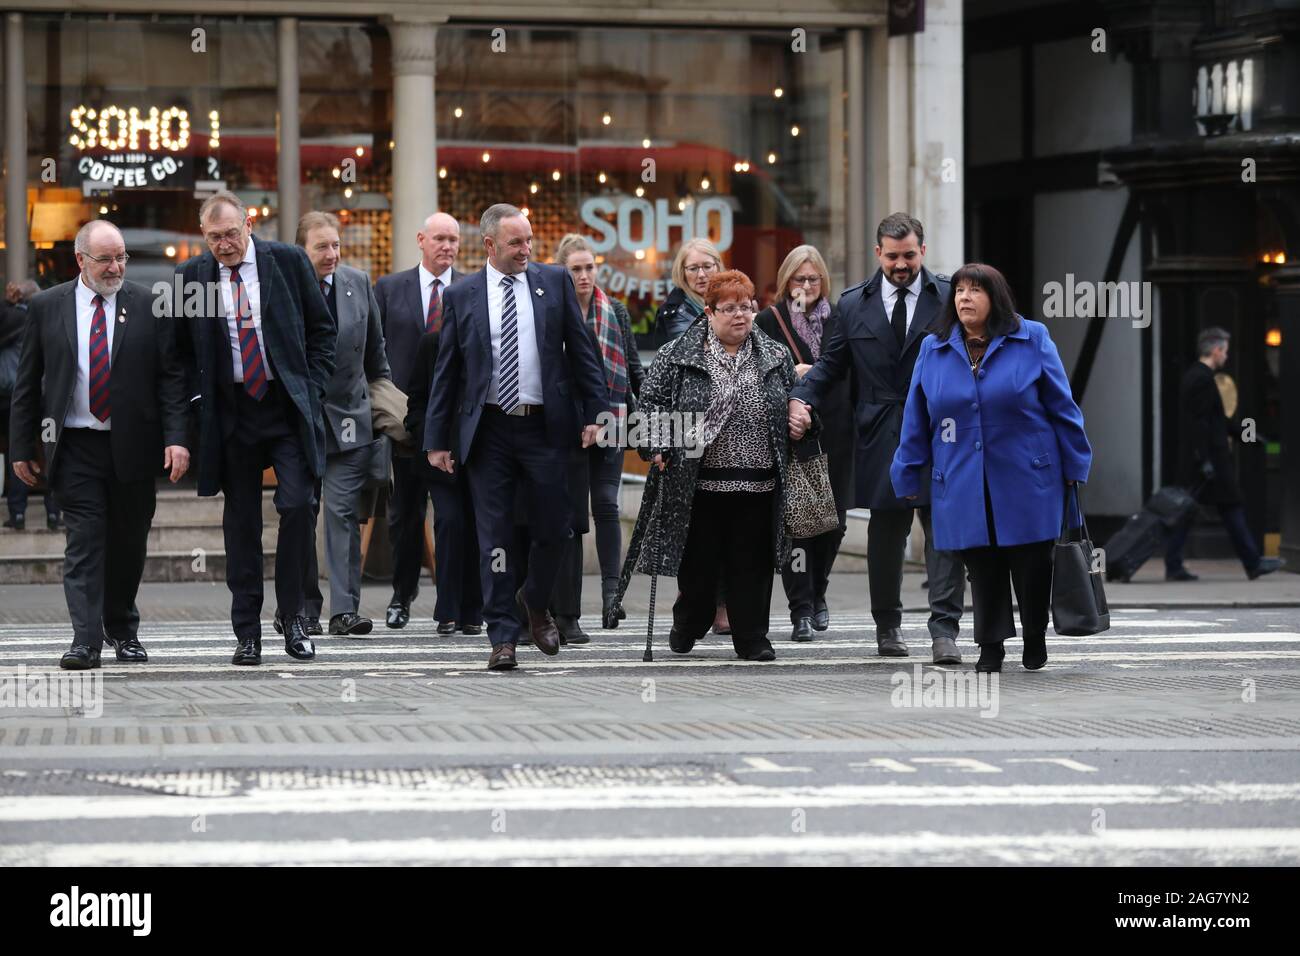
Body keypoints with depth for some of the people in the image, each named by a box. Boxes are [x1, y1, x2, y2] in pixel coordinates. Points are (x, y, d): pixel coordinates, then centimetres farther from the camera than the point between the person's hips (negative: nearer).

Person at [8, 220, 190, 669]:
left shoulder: (148, 306, 2)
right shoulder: (47, 307, 4)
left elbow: (171, 377, 0)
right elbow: (27, 382, 7)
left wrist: (177, 438, -10)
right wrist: (22, 447, 4)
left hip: (133, 446, 1)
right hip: (75, 447, -1)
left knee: (128, 542, 9)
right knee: (84, 540, -7)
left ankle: (122, 630, 26)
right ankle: (86, 640, -10)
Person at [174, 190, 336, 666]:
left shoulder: (288, 261, 0)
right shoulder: (190, 276, 2)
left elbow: (322, 328, 7)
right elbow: (181, 349, 12)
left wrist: (312, 389, -1)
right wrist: (199, 398, 0)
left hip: (288, 409, -1)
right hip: (230, 413, 1)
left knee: (298, 505, -12)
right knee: (241, 522, 4)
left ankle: (293, 615, 4)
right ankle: (247, 632, 10)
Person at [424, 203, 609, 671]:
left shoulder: (555, 282, 5)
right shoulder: (461, 295, 4)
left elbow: (582, 349, 6)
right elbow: (446, 371, 6)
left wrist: (594, 412, -2)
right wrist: (437, 439, 3)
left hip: (546, 426, 0)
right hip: (488, 430, 0)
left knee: (553, 528, 4)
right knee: (494, 537, 1)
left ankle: (535, 602, 32)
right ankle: (502, 636, 6)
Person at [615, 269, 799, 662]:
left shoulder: (775, 358, 10)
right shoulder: (677, 355, 1)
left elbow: (793, 410, 16)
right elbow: (653, 402, 2)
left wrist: (789, 464, 11)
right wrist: (657, 448, -9)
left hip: (758, 482, 2)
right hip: (699, 479, -2)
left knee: (752, 563, 3)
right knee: (699, 560, 5)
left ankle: (752, 640, 9)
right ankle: (687, 627, 26)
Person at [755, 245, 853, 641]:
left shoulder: (839, 320, 12)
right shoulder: (769, 321, 3)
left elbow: (852, 373, 14)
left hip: (834, 432, 3)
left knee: (833, 518, 5)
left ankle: (816, 592, 29)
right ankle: (802, 609, -5)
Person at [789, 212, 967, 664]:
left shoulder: (949, 298, 1)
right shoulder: (854, 303, 7)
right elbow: (830, 362, 12)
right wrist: (801, 398, -5)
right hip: (880, 438, 2)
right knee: (885, 534, 11)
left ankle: (944, 630, -6)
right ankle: (887, 625, 25)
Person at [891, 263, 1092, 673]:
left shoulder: (1032, 339, 0)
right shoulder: (933, 350, 6)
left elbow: (1061, 407, 1)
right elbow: (916, 421, 9)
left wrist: (1075, 465, 1)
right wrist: (908, 478, 9)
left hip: (1027, 481, -2)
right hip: (964, 486, 2)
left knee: (1032, 563, 3)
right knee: (982, 566, 3)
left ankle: (1035, 639, 24)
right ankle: (991, 645, 16)